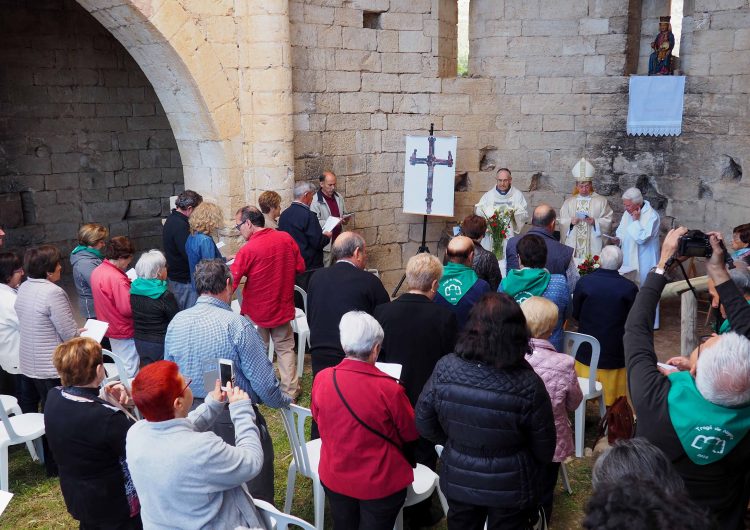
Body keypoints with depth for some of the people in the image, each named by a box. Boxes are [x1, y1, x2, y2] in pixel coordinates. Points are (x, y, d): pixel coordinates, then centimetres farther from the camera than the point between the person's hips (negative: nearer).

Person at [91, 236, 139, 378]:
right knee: (130, 371, 4)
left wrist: (127, 282, 3)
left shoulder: (97, 271, 0)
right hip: (124, 331, -9)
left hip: (110, 328, 9)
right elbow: (128, 309, -28)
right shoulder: (117, 279, -28)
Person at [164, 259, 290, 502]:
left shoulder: (176, 323, -3)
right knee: (257, 494, 13)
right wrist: (283, 400, 2)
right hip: (234, 418, -6)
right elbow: (263, 381, -18)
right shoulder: (237, 324, -20)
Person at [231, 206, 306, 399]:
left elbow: (232, 281, -18)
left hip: (257, 311, -4)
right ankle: (290, 390, 15)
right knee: (285, 348, 15)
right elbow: (300, 267, 4)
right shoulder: (286, 239, -5)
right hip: (283, 307, 4)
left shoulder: (249, 249, -19)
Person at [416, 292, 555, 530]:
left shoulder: (445, 369, -22)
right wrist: (531, 477, 9)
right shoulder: (528, 385, -27)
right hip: (511, 490, -2)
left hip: (458, 481, 2)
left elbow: (424, 423, -7)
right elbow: (544, 449, -13)